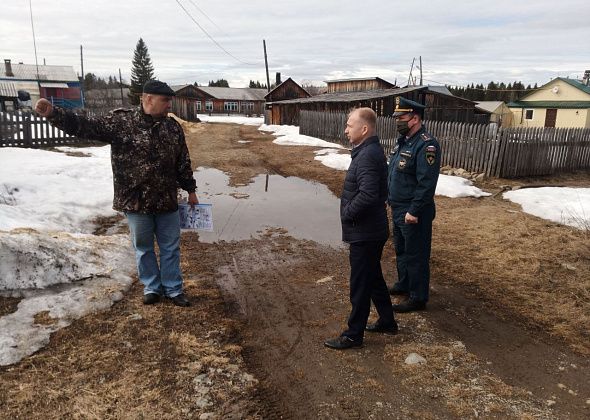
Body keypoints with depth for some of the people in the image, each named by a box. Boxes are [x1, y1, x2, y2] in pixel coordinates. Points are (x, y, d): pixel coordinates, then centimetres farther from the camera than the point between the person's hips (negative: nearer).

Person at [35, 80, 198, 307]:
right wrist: (53, 113, -25)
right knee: (143, 247, 12)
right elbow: (87, 127, -11)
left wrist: (190, 190, 13)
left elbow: (183, 162, 9)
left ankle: (173, 289, 24)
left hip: (166, 200, 2)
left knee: (170, 247, 9)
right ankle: (152, 287, 30)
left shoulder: (173, 126, 4)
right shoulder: (121, 121, -5)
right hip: (135, 200, -2)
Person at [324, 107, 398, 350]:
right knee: (374, 278, 22)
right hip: (371, 230, 10)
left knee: (360, 285, 3)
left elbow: (367, 195, -32)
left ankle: (353, 335, 19)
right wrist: (350, 212, 9)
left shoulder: (367, 156, -22)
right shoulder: (370, 150, 11)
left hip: (365, 233, -10)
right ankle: (387, 322, 38)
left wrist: (347, 213, -18)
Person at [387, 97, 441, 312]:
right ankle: (404, 284, 40)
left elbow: (427, 183, -25)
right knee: (401, 249, 22)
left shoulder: (426, 145, -20)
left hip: (413, 213, -10)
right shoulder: (403, 140, 11)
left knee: (416, 254, 2)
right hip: (398, 209, 10)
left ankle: (417, 298, 14)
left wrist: (414, 211, -24)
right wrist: (391, 199, 17)